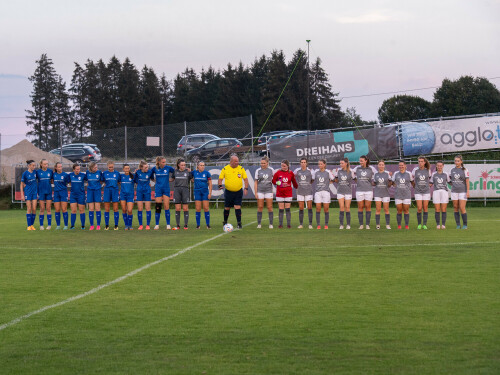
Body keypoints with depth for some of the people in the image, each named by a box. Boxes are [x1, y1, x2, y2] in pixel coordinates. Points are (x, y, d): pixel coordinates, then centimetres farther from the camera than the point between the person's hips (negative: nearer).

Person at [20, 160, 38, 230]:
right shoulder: (25, 173, -8)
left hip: (34, 192, 4)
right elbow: (21, 185, -3)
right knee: (29, 209, -5)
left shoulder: (35, 172, 5)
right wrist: (22, 195, -8)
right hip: (28, 192, -4)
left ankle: (32, 225, 9)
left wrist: (37, 192, 15)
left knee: (34, 209, -1)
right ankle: (29, 226, -1)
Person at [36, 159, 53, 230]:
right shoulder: (38, 172, -1)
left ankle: (49, 225, 5)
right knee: (42, 209, -1)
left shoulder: (50, 171, 4)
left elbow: (52, 181, 15)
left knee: (48, 209, 1)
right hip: (41, 192, -1)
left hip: (49, 192, 1)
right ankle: (41, 225, 5)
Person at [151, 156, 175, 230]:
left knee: (166, 207, -5)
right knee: (157, 207, -2)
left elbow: (174, 172, 13)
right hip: (158, 189, 0)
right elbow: (150, 174, 17)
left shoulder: (168, 168, -3)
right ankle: (157, 224, 7)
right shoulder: (155, 168, -1)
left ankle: (168, 224, 2)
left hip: (166, 189, 0)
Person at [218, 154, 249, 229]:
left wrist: (246, 188, -6)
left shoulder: (241, 169, 1)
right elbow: (220, 178, 5)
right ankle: (225, 222, 29)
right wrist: (220, 185, -13)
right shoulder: (225, 169, -2)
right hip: (228, 192, 0)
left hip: (238, 192, 0)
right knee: (227, 208, 10)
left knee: (238, 207, -9)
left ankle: (239, 223, -7)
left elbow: (245, 179, 4)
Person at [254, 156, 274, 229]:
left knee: (269, 207, -1)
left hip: (268, 191, 0)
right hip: (260, 191, 0)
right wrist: (256, 192, -2)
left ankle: (271, 224, 4)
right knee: (260, 207, 1)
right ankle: (259, 224, 8)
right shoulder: (258, 171, 2)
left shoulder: (271, 170, 1)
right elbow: (255, 182, 3)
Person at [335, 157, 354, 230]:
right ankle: (341, 224, -2)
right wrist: (334, 176, 2)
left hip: (348, 191, -2)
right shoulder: (338, 171, 5)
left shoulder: (351, 172, -3)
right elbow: (336, 181, 14)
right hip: (340, 191, 2)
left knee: (347, 207, 0)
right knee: (341, 207, -6)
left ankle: (348, 224, 7)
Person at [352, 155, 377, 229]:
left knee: (368, 207, 0)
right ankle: (361, 224, 8)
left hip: (368, 190, -1)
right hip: (359, 190, 1)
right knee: (360, 207, 2)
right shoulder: (357, 168, 4)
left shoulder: (371, 169, 1)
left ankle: (368, 225, 6)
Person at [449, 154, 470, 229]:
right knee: (455, 208, 3)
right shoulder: (452, 170, 8)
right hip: (454, 191, 4)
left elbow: (467, 181, -5)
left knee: (462, 208, -9)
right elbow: (449, 179, 22)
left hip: (463, 191, -4)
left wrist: (468, 192, -10)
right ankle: (458, 224, 10)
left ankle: (465, 224, 2)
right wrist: (453, 185, 11)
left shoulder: (464, 170, -3)